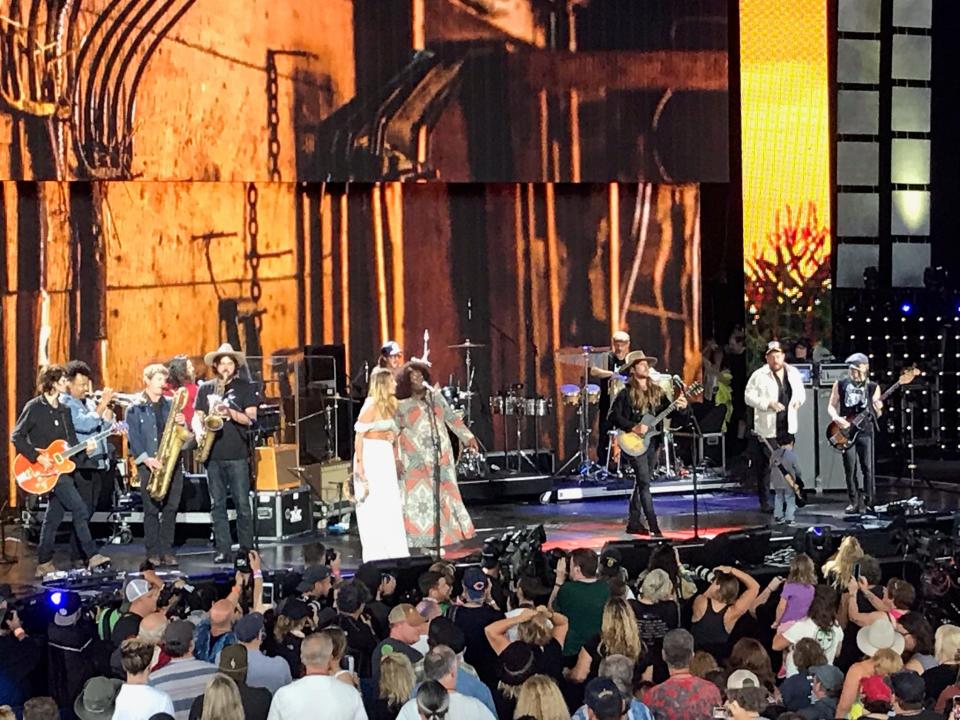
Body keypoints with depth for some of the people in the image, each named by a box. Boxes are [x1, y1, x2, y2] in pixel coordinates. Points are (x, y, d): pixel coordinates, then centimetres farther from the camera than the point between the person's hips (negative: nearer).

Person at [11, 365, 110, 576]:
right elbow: (16, 437, -11)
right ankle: (92, 555, -14)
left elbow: (71, 441, 16)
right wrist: (38, 458, -18)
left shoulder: (64, 409, 13)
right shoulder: (34, 407, -8)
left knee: (53, 516, 8)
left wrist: (84, 448, -5)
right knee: (79, 509, -15)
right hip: (45, 469, -7)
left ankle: (44, 564, 13)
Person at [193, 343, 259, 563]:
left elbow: (251, 419, -2)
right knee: (217, 504, 3)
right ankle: (223, 551, 6)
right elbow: (197, 417, 13)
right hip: (213, 454, 3)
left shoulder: (245, 387, 4)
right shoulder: (205, 389, 13)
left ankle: (247, 550, 3)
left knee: (242, 504, -3)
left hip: (238, 454, -3)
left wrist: (231, 413, -19)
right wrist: (199, 432, -7)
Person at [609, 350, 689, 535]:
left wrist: (680, 407, -11)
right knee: (644, 483, -11)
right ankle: (653, 526, -14)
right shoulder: (627, 393, -7)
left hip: (652, 442, 6)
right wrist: (633, 428, -20)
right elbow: (613, 416, -11)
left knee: (642, 483, 10)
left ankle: (634, 523, 17)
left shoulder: (656, 391, 11)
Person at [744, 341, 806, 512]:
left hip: (787, 428, 4)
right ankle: (765, 502, 8)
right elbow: (749, 397, -9)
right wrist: (768, 404, -20)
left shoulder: (793, 373, 8)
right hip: (767, 428, -4)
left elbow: (801, 392, 21)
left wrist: (798, 400, -2)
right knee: (764, 466, 0)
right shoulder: (759, 376, -7)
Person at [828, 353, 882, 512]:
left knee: (867, 468, -4)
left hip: (865, 431, 0)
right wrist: (836, 418, -12)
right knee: (850, 469, -1)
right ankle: (854, 502, 8)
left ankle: (868, 502, 4)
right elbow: (831, 406, 7)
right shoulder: (840, 384, 5)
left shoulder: (872, 387, 4)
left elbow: (877, 414, 6)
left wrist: (877, 408, -17)